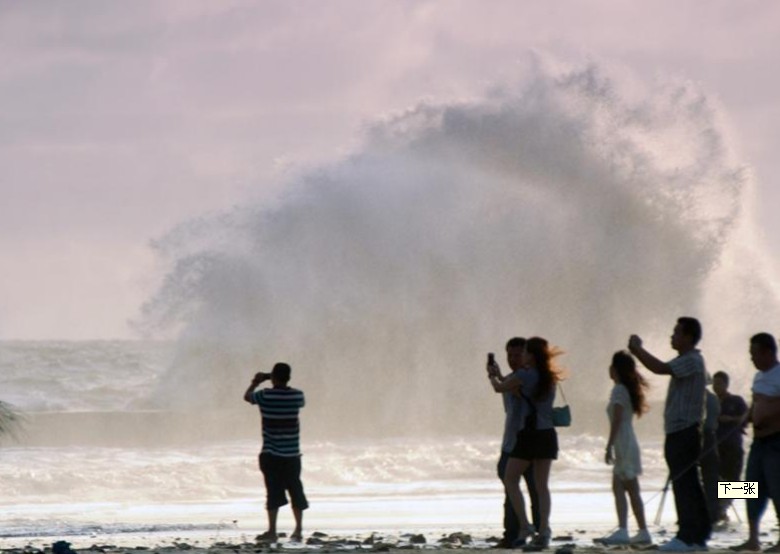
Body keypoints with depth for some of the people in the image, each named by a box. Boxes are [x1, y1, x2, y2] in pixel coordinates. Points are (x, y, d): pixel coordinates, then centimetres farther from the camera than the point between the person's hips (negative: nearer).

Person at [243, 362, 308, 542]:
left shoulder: (265, 396, -10)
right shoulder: (297, 396, -3)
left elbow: (247, 396, 10)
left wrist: (255, 382, 28)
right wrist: (282, 385, 28)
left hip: (271, 454, -2)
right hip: (292, 453, 2)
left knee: (274, 492, 0)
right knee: (295, 490, 9)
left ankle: (272, 531, -1)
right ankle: (298, 530, 12)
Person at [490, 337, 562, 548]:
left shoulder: (524, 376, -9)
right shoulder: (549, 377, 8)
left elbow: (500, 387, 6)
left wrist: (492, 376, 29)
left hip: (530, 435, -6)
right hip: (548, 435, 6)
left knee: (510, 479, 7)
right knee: (542, 485, 7)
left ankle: (524, 526, -3)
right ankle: (543, 529, -5)